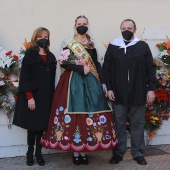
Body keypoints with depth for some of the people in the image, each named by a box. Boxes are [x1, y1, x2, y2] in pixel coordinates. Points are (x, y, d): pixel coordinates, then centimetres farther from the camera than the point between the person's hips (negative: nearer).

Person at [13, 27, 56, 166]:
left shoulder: (51, 57, 12)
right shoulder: (30, 55, -2)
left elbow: (52, 78, 12)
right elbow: (25, 78, -8)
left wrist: (52, 96, 4)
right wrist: (29, 97, -16)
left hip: (47, 96, 4)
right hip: (33, 96, -4)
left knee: (43, 124, 5)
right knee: (33, 124, 1)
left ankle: (39, 152, 15)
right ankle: (30, 152, 15)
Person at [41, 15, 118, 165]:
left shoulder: (91, 44, 14)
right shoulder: (69, 43, 2)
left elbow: (97, 64, 13)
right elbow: (64, 63, -6)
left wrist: (103, 82, 6)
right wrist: (81, 69, -14)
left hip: (91, 82, 4)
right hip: (73, 81, -4)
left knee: (90, 113, -1)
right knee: (74, 113, -6)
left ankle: (84, 151, 7)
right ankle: (75, 152, 3)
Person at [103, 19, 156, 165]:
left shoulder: (143, 46, 3)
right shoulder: (113, 47, 4)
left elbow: (151, 68, 3)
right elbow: (106, 69, 5)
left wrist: (151, 89, -2)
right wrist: (109, 88, -2)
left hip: (138, 93, 0)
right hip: (119, 94, 0)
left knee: (138, 124, 9)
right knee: (119, 124, 7)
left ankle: (138, 153, 21)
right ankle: (118, 153, 19)